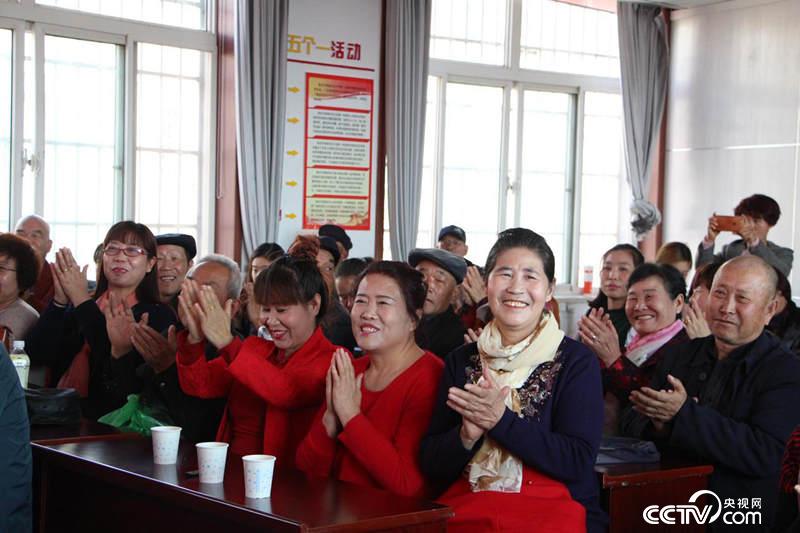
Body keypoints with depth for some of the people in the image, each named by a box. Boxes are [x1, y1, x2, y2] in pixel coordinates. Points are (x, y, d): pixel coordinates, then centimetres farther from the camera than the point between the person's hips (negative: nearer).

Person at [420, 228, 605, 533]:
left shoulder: (577, 361, 2)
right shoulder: (460, 361, 10)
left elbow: (579, 461, -9)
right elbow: (432, 466, 7)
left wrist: (501, 420, -16)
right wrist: (467, 434, -12)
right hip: (465, 508, 3)